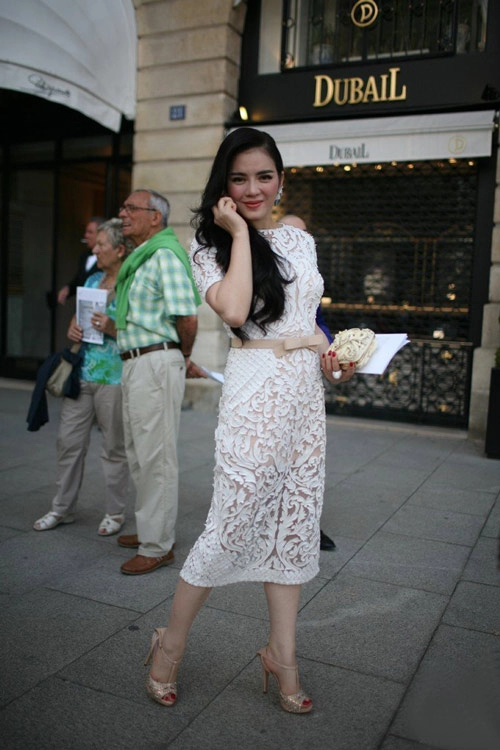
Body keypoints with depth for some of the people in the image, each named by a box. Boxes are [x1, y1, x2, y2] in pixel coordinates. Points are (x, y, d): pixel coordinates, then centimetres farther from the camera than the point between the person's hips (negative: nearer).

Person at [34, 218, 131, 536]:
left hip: (114, 378, -7)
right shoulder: (92, 280, 13)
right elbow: (77, 316, 22)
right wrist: (72, 330, 0)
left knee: (114, 448, 5)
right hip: (82, 375, 7)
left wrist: (113, 328, -24)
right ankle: (63, 508, 25)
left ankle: (115, 513, 20)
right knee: (69, 442, 10)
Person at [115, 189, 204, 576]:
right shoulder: (140, 257, 17)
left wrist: (185, 358, -5)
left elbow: (187, 316, -21)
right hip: (136, 364, 11)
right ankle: (152, 528, 33)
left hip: (156, 363, -11)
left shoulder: (164, 255, -14)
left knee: (156, 456, -3)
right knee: (139, 452, 18)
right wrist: (183, 360, 17)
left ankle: (158, 546, 8)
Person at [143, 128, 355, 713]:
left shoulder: (301, 241, 14)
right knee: (234, 523, -2)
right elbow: (235, 311, -21)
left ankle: (281, 653, 26)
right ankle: (170, 643, 20)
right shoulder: (212, 244, -2)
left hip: (306, 391, 6)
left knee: (295, 523, 11)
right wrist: (239, 233, -13)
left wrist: (330, 357, 6)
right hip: (256, 392, -6)